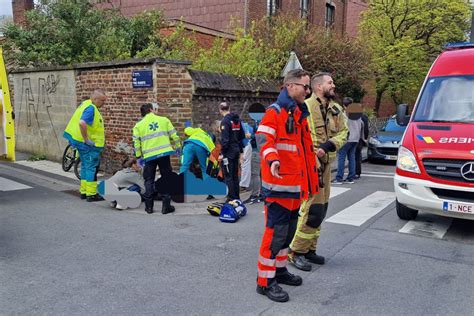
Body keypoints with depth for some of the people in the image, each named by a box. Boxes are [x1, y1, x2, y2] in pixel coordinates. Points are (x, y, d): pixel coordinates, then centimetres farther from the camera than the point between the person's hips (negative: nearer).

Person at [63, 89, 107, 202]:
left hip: (84, 143, 10)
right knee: (92, 168, -3)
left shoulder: (86, 104, 11)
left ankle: (84, 191, 25)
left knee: (86, 167, 17)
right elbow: (82, 123, -36)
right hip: (90, 145, -10)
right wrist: (86, 139, -26)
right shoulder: (90, 108, -20)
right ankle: (91, 194, 3)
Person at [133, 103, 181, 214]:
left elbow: (136, 143, 3)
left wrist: (139, 156, 12)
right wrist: (178, 147, 15)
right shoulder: (164, 120, 6)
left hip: (149, 156, 1)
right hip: (164, 153, -1)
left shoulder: (138, 125, 7)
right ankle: (166, 206, 7)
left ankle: (149, 206, 14)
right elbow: (174, 135, 4)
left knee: (149, 180, 13)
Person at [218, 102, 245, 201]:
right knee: (235, 176, 15)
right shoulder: (237, 120, 11)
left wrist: (222, 153, -15)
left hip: (228, 152, -8)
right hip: (236, 151, 8)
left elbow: (224, 139, -20)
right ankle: (237, 197, 22)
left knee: (228, 177, -2)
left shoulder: (225, 121, -14)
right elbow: (242, 136, 16)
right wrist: (240, 150, 21)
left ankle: (232, 199, 0)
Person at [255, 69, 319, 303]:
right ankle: (265, 281, 5)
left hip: (296, 184, 9)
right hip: (279, 184, -9)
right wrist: (272, 159, -44)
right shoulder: (275, 112, -10)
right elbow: (264, 139, -24)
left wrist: (310, 181, 25)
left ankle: (280, 269, 33)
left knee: (289, 230, 18)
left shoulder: (300, 114, 18)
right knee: (276, 231, -6)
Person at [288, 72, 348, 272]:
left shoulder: (336, 109, 12)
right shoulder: (306, 107, -12)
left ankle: (309, 249, 25)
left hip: (325, 164, 8)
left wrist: (327, 146, -13)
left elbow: (343, 133, 5)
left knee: (321, 209, 13)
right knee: (313, 208, -12)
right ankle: (296, 252, 1)